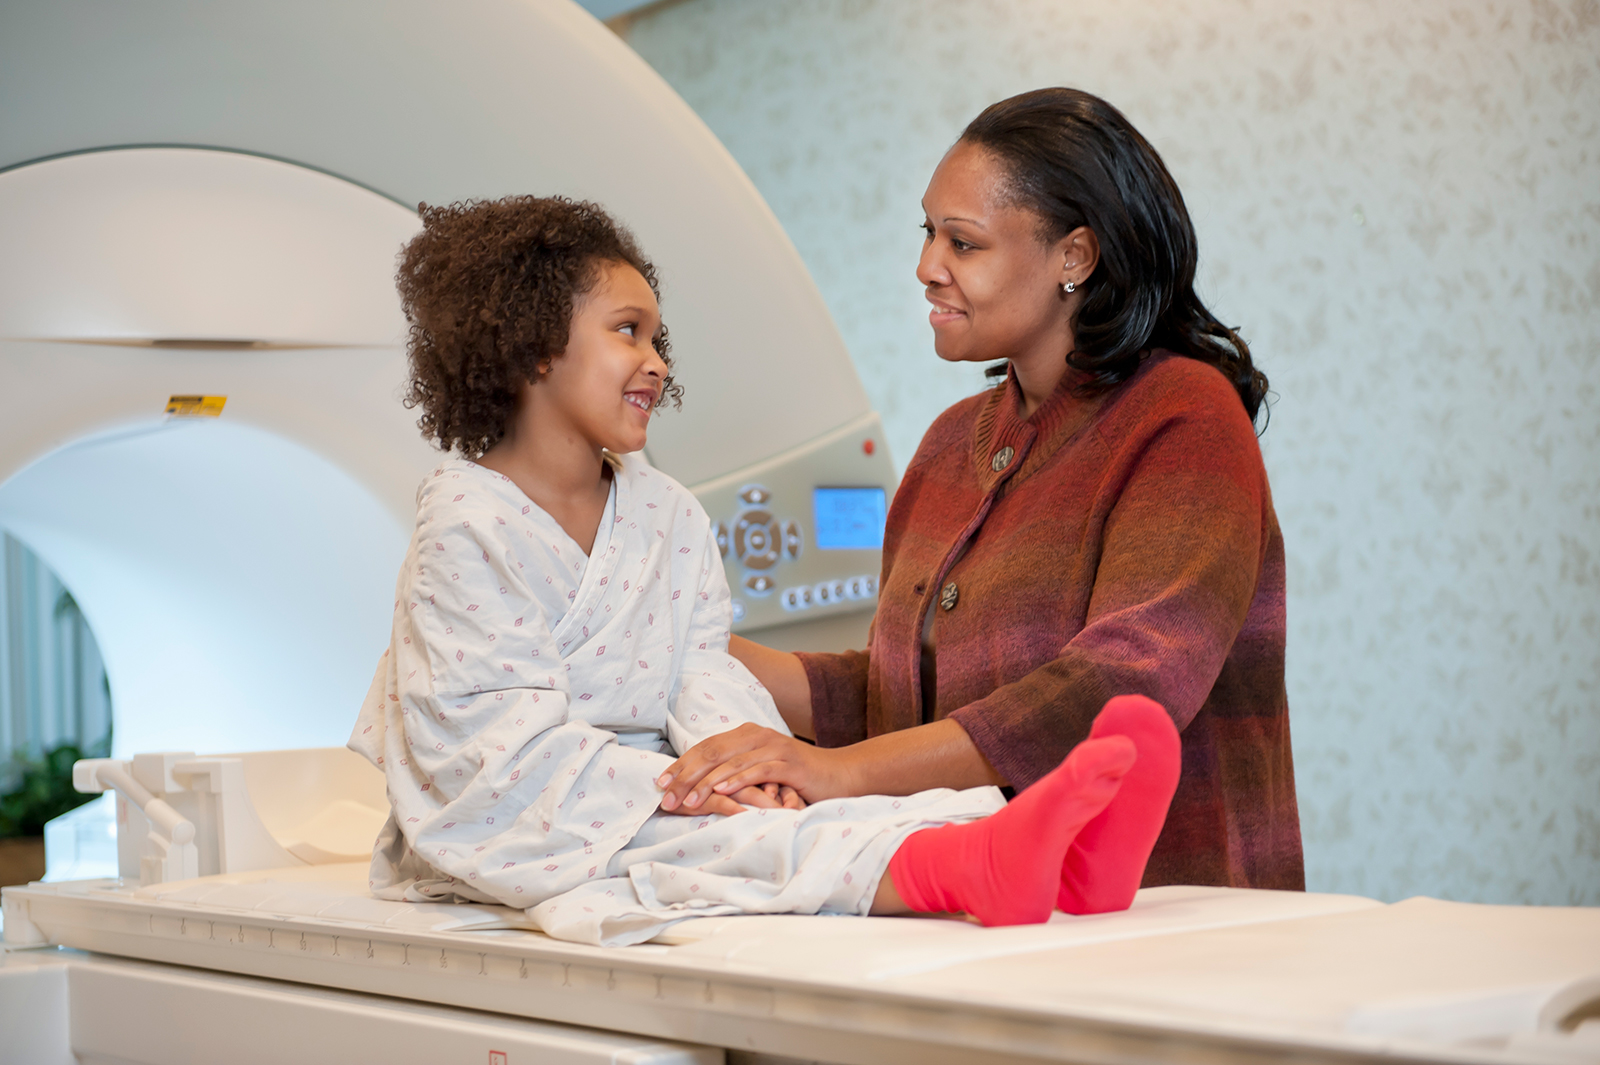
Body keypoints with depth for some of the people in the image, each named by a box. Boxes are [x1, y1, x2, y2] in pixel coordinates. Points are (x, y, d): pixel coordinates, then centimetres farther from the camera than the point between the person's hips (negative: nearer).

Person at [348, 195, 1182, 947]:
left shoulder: (667, 513, 12)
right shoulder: (467, 525, -11)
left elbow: (700, 669, 3)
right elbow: (504, 736, -19)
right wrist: (671, 786, -28)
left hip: (648, 790, 6)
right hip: (512, 822, -6)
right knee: (725, 837, -33)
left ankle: (1068, 855, -46)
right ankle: (968, 872, -58)